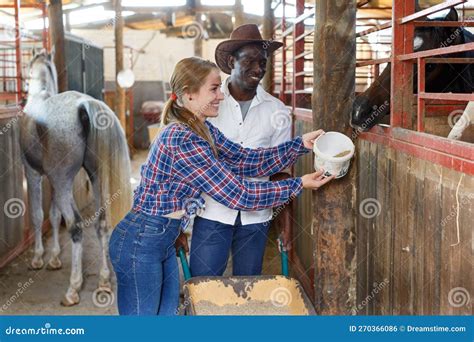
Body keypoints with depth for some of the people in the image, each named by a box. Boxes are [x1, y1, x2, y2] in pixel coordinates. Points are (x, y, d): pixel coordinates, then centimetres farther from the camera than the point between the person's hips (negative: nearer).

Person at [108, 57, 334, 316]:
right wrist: (298, 185, -14)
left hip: (164, 241, 9)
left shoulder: (203, 131, 5)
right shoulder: (182, 141, -25)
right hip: (139, 243, -9)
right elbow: (238, 195, -22)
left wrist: (300, 144, -3)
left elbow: (247, 161, 4)